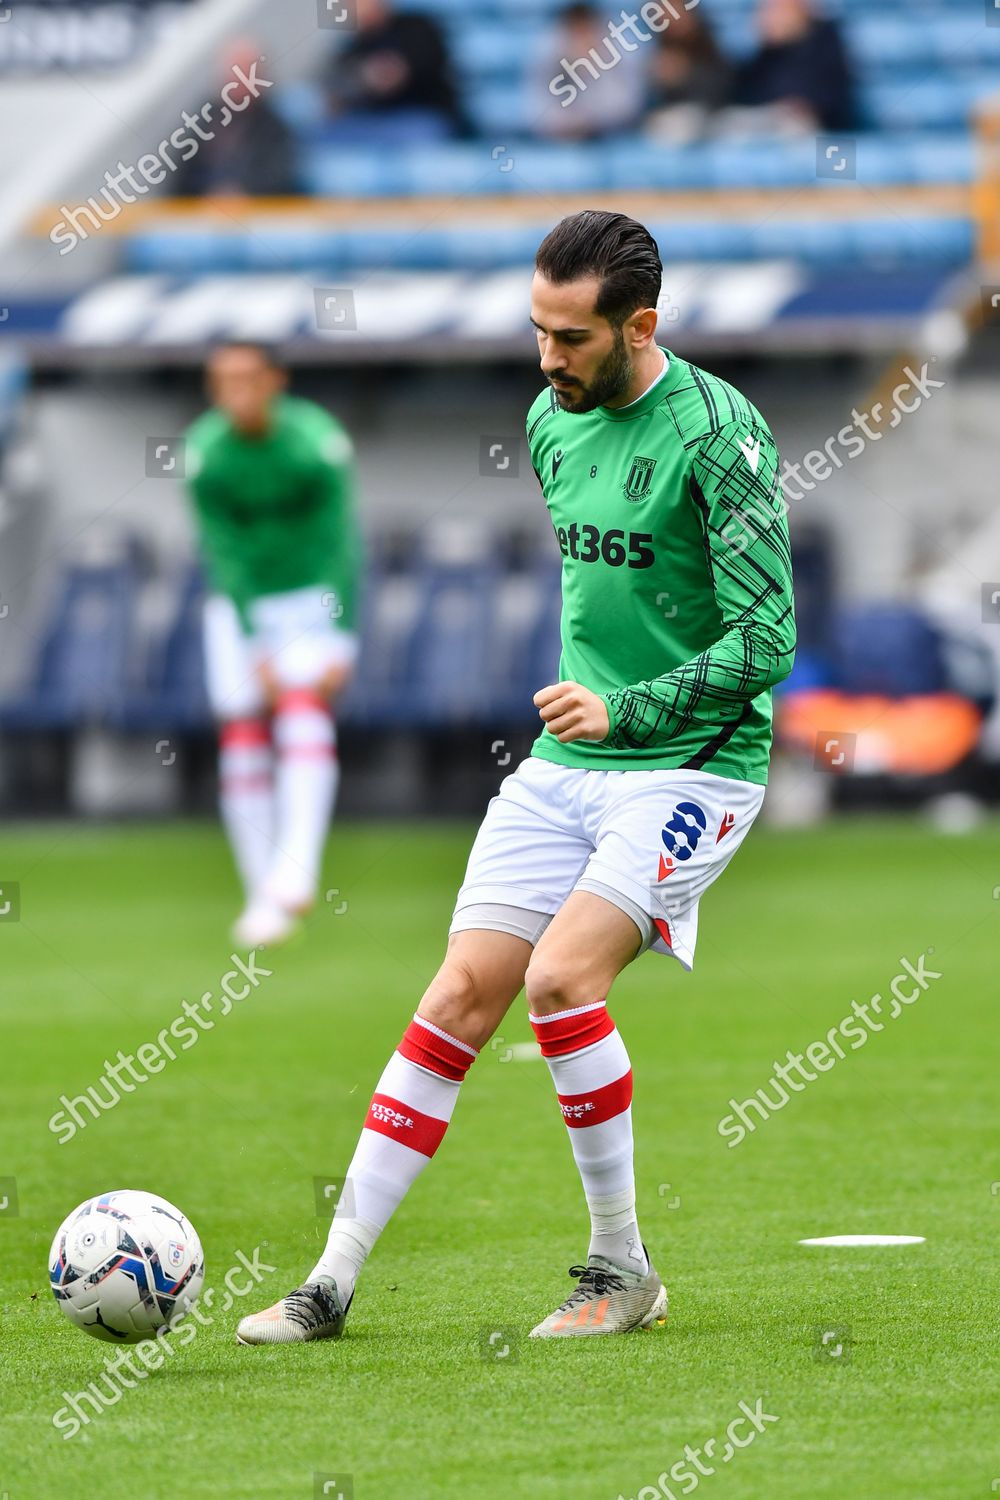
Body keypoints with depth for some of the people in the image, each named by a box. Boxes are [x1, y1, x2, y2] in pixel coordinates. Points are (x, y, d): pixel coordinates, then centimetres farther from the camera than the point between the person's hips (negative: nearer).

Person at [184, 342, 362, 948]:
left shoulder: (317, 442, -20)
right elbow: (224, 555, -14)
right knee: (243, 740, -4)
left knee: (304, 712, -23)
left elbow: (340, 548, -17)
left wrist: (341, 644, -22)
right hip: (240, 606, 2)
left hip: (312, 597, -2)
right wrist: (256, 649, -19)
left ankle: (295, 873, -35)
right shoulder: (204, 454, -15)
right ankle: (264, 897, 3)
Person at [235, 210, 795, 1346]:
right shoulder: (551, 420, 8)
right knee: (459, 998, -2)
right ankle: (333, 1280, 0)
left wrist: (626, 709, -24)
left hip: (692, 762, -7)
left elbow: (767, 636, -18)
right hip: (566, 761, 7)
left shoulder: (717, 433, -15)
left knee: (560, 974, -23)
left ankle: (622, 1270, -6)